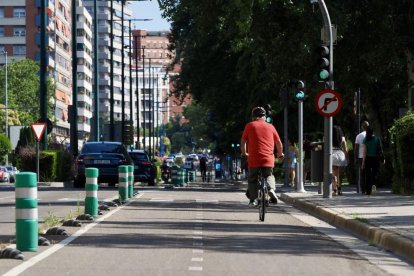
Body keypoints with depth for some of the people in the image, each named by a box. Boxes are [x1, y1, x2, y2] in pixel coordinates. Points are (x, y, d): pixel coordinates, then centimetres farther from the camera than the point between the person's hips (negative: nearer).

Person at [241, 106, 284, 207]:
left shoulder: (250, 126, 6)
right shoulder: (270, 126, 10)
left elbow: (243, 141, 12)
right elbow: (279, 142, 15)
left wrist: (244, 153, 28)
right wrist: (280, 154, 31)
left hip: (253, 159, -1)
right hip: (268, 160, 1)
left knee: (252, 179, 15)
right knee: (269, 176, 23)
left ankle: (253, 199, 5)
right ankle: (271, 188, -3)